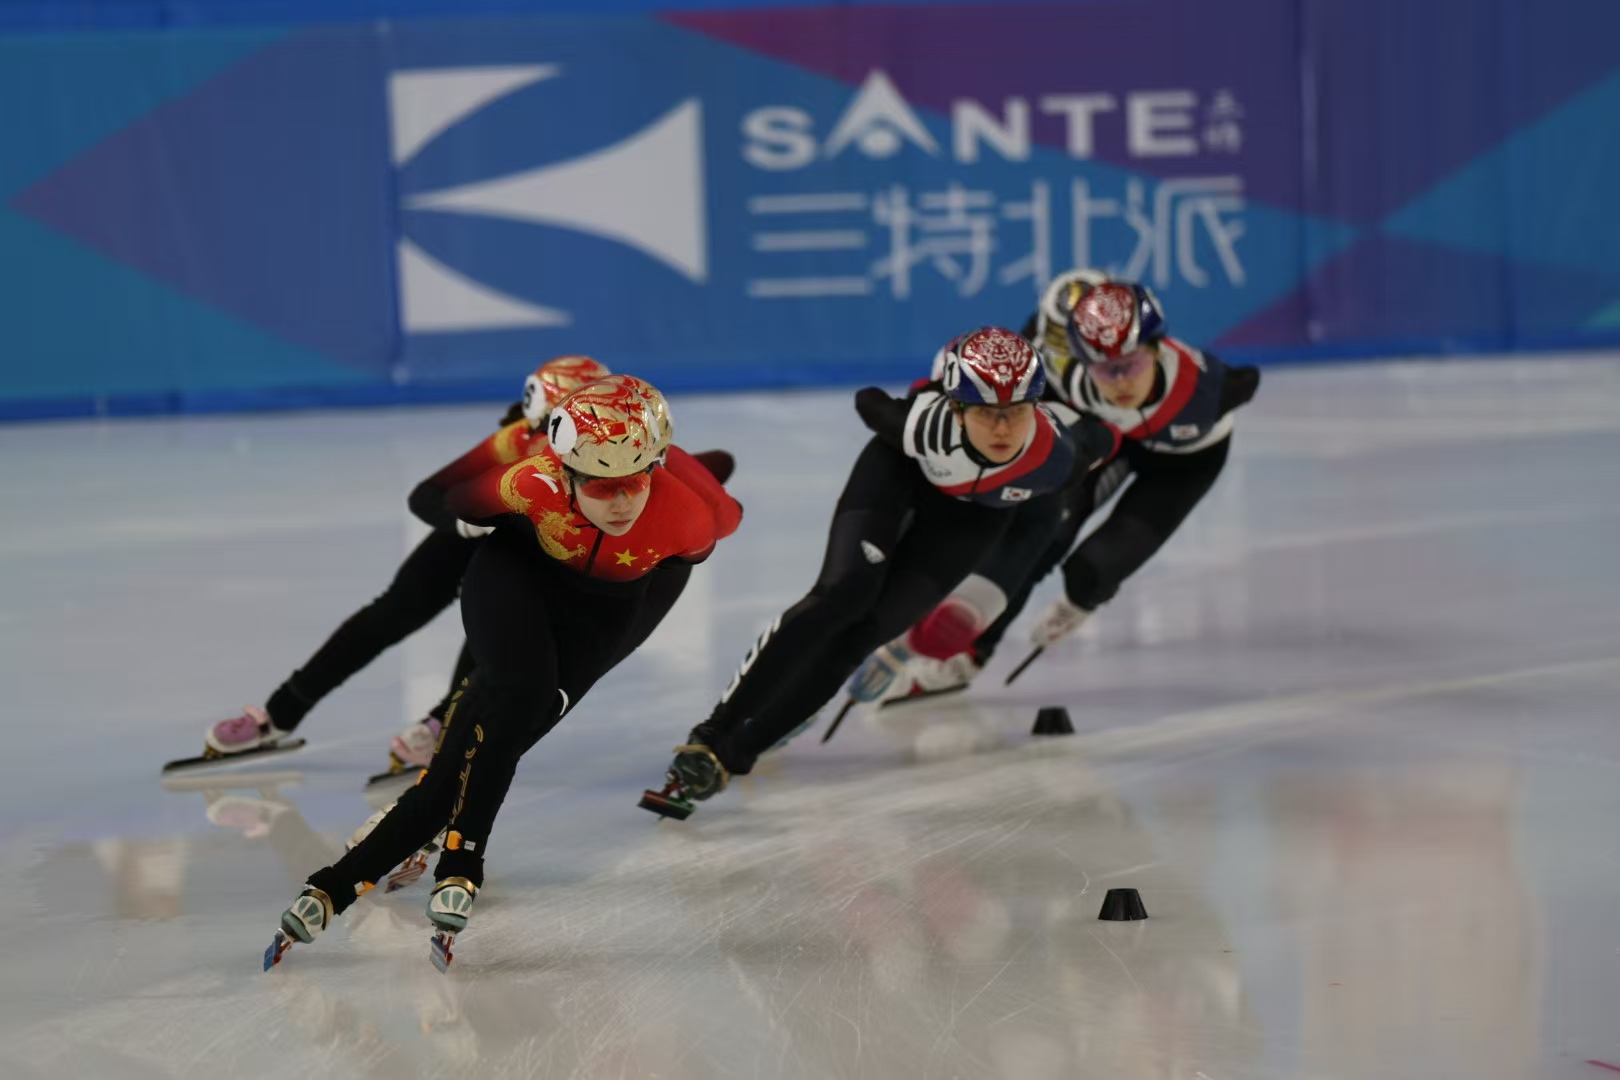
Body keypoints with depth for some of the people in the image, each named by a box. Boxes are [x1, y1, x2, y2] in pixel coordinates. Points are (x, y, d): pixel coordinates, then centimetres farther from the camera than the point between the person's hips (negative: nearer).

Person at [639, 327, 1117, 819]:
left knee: (863, 632, -11)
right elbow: (869, 401, -17)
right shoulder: (927, 424, -40)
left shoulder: (1056, 453, -37)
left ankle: (733, 751, -5)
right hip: (904, 467, -1)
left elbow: (1098, 437, -13)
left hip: (974, 512, 1)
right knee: (843, 594, -21)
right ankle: (711, 735, -16)